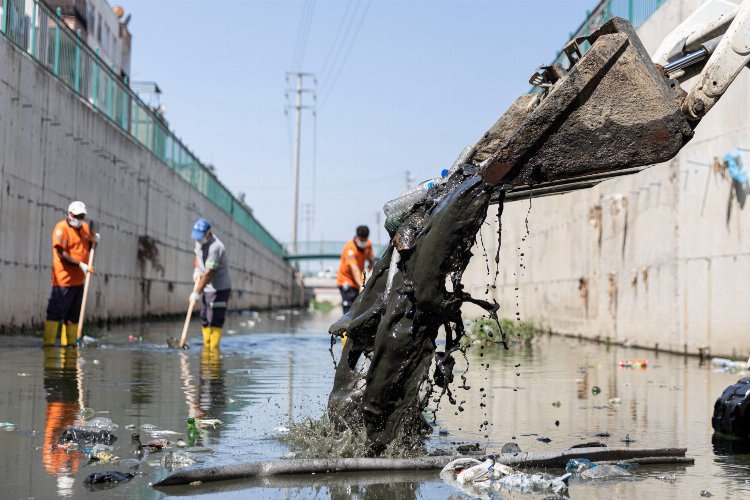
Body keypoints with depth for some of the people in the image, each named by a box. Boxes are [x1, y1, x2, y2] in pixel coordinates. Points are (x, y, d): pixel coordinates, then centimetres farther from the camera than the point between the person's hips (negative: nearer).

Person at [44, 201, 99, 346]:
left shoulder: (84, 227, 15)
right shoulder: (61, 228, -9)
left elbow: (87, 250, 26)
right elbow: (62, 254, -18)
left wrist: (93, 241, 5)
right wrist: (80, 264, -25)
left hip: (79, 280, 8)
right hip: (64, 280, -8)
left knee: (73, 316, 11)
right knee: (55, 313, -7)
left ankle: (69, 343, 18)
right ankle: (49, 343, -5)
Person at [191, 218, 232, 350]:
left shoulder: (215, 247, -26)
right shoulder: (200, 241, 2)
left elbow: (209, 273, -28)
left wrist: (197, 292, -27)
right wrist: (196, 269, 5)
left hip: (219, 289, -9)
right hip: (207, 288, 9)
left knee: (215, 320, -11)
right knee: (204, 319, 13)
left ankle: (214, 349, -8)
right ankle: (206, 347, 21)